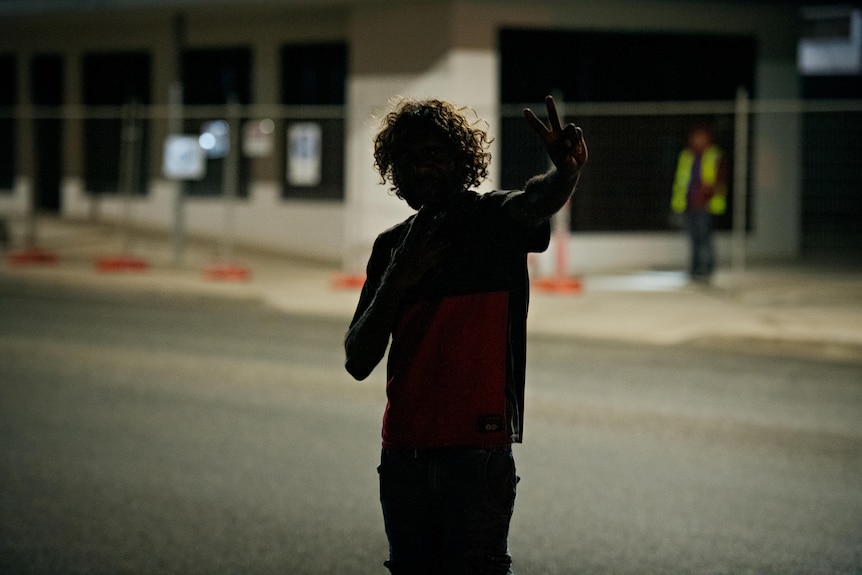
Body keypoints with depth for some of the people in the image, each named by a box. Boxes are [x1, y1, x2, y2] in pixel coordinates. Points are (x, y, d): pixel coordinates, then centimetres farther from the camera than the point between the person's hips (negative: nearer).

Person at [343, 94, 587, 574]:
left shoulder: (495, 219, -1)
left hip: (478, 449, -5)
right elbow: (358, 362, 6)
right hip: (403, 453, 5)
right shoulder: (391, 247, 12)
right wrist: (395, 283, -9)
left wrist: (566, 171, -51)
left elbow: (538, 201, -27)